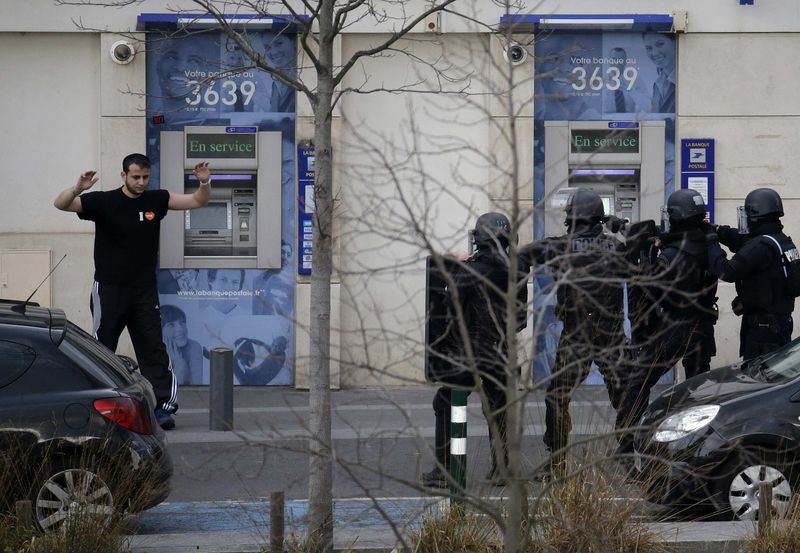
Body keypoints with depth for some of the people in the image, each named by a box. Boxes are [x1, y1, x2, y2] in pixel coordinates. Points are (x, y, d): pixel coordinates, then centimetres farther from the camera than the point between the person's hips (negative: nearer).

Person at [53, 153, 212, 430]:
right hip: (109, 290, -3)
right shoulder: (103, 202, -8)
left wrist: (204, 183, -16)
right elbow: (61, 204, -16)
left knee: (153, 350, 0)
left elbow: (197, 201, 6)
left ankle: (162, 407, -1)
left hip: (145, 290, 3)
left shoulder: (156, 200, 3)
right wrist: (77, 189, -37)